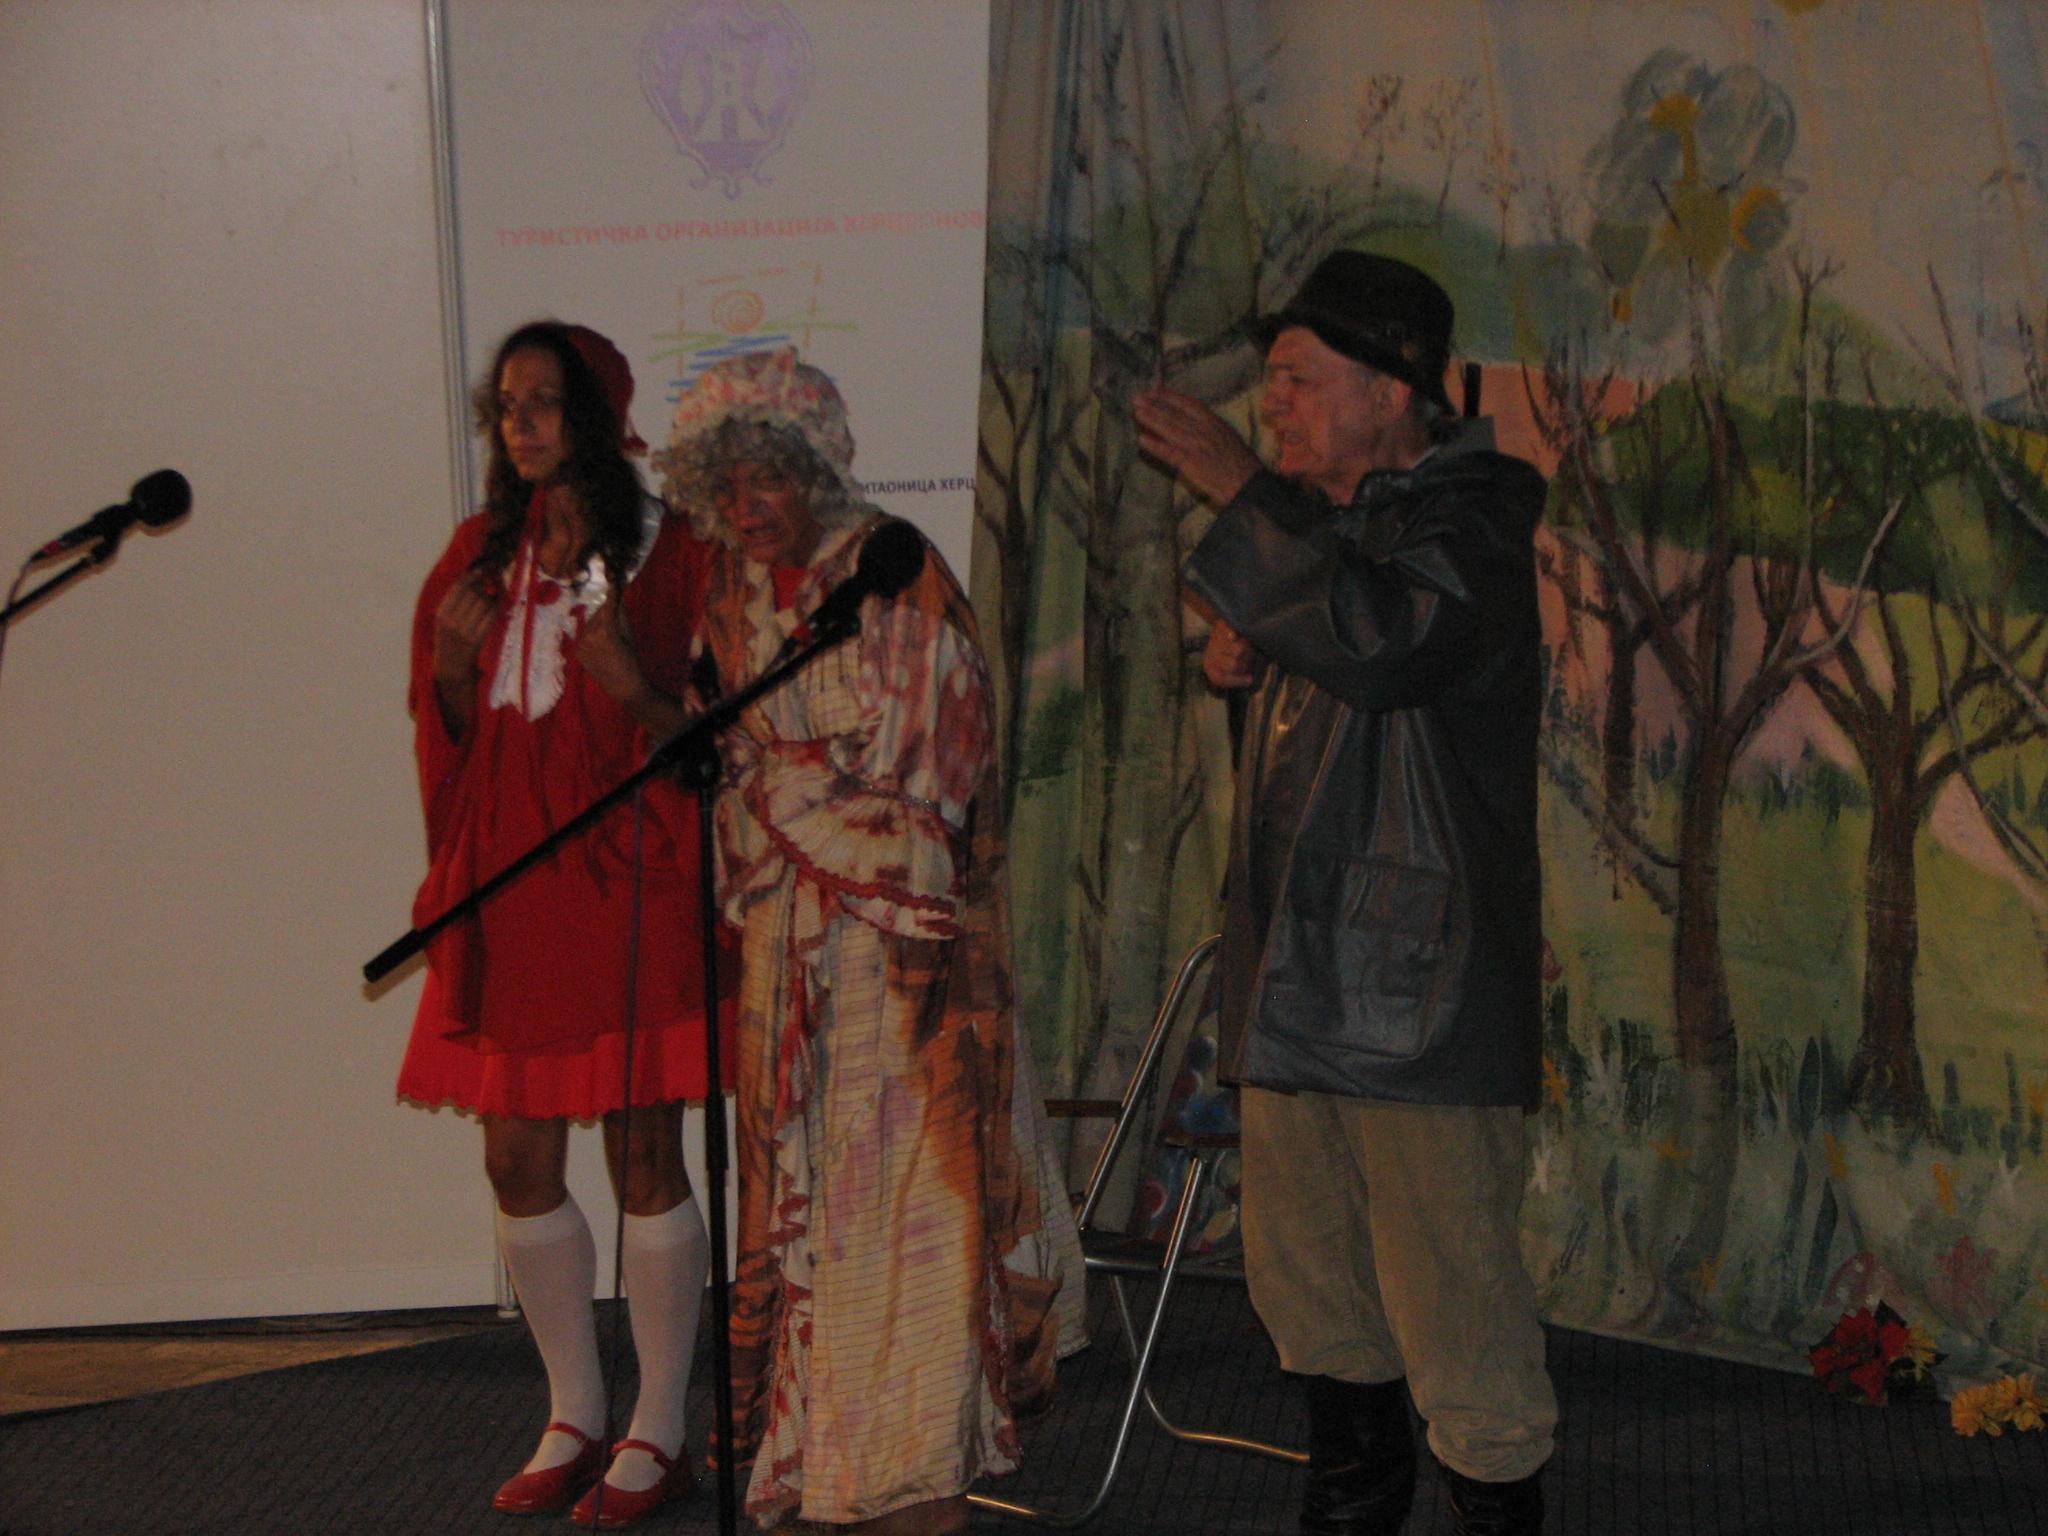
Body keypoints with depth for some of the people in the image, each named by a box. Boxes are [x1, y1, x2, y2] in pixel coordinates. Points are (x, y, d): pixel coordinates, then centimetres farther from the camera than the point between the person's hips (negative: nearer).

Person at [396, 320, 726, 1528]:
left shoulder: (663, 553, -3)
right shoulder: (484, 554, 13)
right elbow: (452, 737, 16)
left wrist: (635, 685, -23)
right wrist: (451, 667, -4)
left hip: (623, 881, -5)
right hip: (508, 883, 5)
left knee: (644, 1154, -2)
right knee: (518, 1158, 7)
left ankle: (660, 1432, 9)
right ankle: (576, 1417, 21)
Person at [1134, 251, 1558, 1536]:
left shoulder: (1469, 520, -13)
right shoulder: (1328, 517, 14)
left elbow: (1384, 639, -34)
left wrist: (1243, 495, -28)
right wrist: (1246, 658, 8)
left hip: (1420, 986, -9)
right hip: (1301, 976, 9)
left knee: (1451, 1283, -7)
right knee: (1303, 1263, 20)